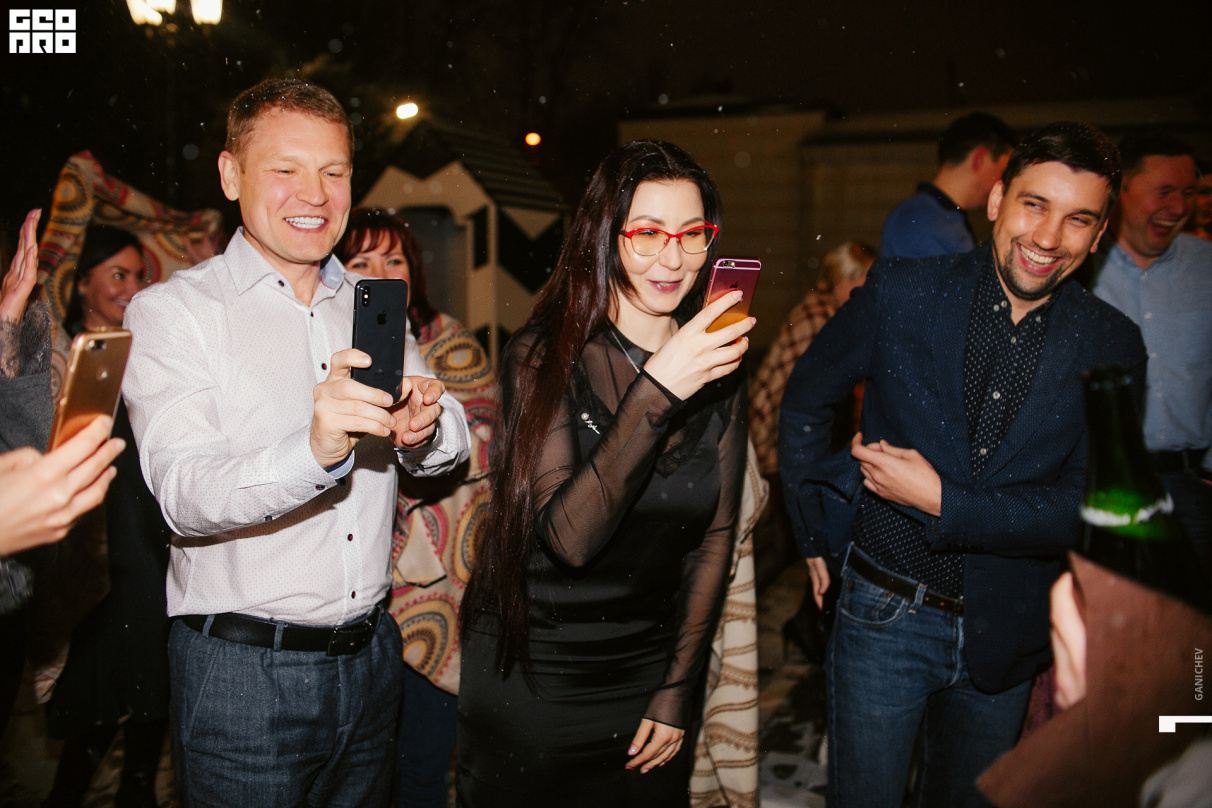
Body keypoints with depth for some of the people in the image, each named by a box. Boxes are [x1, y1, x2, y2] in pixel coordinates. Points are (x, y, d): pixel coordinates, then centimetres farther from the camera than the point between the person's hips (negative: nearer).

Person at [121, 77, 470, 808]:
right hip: (242, 671, -4)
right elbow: (184, 494, -22)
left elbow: (452, 446, 3)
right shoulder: (171, 312, -8)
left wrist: (424, 429, -21)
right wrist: (313, 451, -41)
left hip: (372, 657, 5)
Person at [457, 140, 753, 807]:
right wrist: (657, 390, -36)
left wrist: (676, 690, 3)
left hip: (651, 670, 4)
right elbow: (570, 537, -27)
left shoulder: (718, 364, -3)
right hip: (529, 674, -3)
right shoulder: (543, 357, -16)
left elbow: (714, 538, 3)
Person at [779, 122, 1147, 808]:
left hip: (1005, 631, 2)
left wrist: (942, 502, -20)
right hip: (884, 615, -2)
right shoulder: (900, 293, -11)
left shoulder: (1112, 347, -7)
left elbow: (1085, 508, -9)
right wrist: (817, 537, 3)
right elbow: (806, 401, 0)